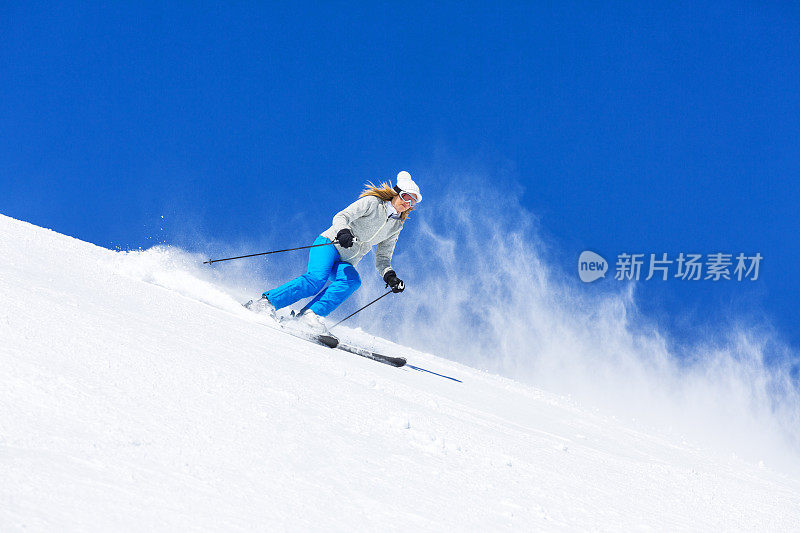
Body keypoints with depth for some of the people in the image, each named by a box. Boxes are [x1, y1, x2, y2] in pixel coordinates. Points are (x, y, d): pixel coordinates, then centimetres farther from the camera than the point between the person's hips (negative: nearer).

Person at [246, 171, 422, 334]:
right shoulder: (372, 203, -2)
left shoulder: (396, 227, 15)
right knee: (317, 278, -32)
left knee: (352, 281, -31)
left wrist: (390, 276, -3)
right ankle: (267, 302, -28)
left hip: (345, 264, 5)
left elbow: (382, 260, 18)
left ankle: (311, 314, -41)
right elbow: (341, 216, -12)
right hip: (330, 244, -5)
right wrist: (343, 232, -34)